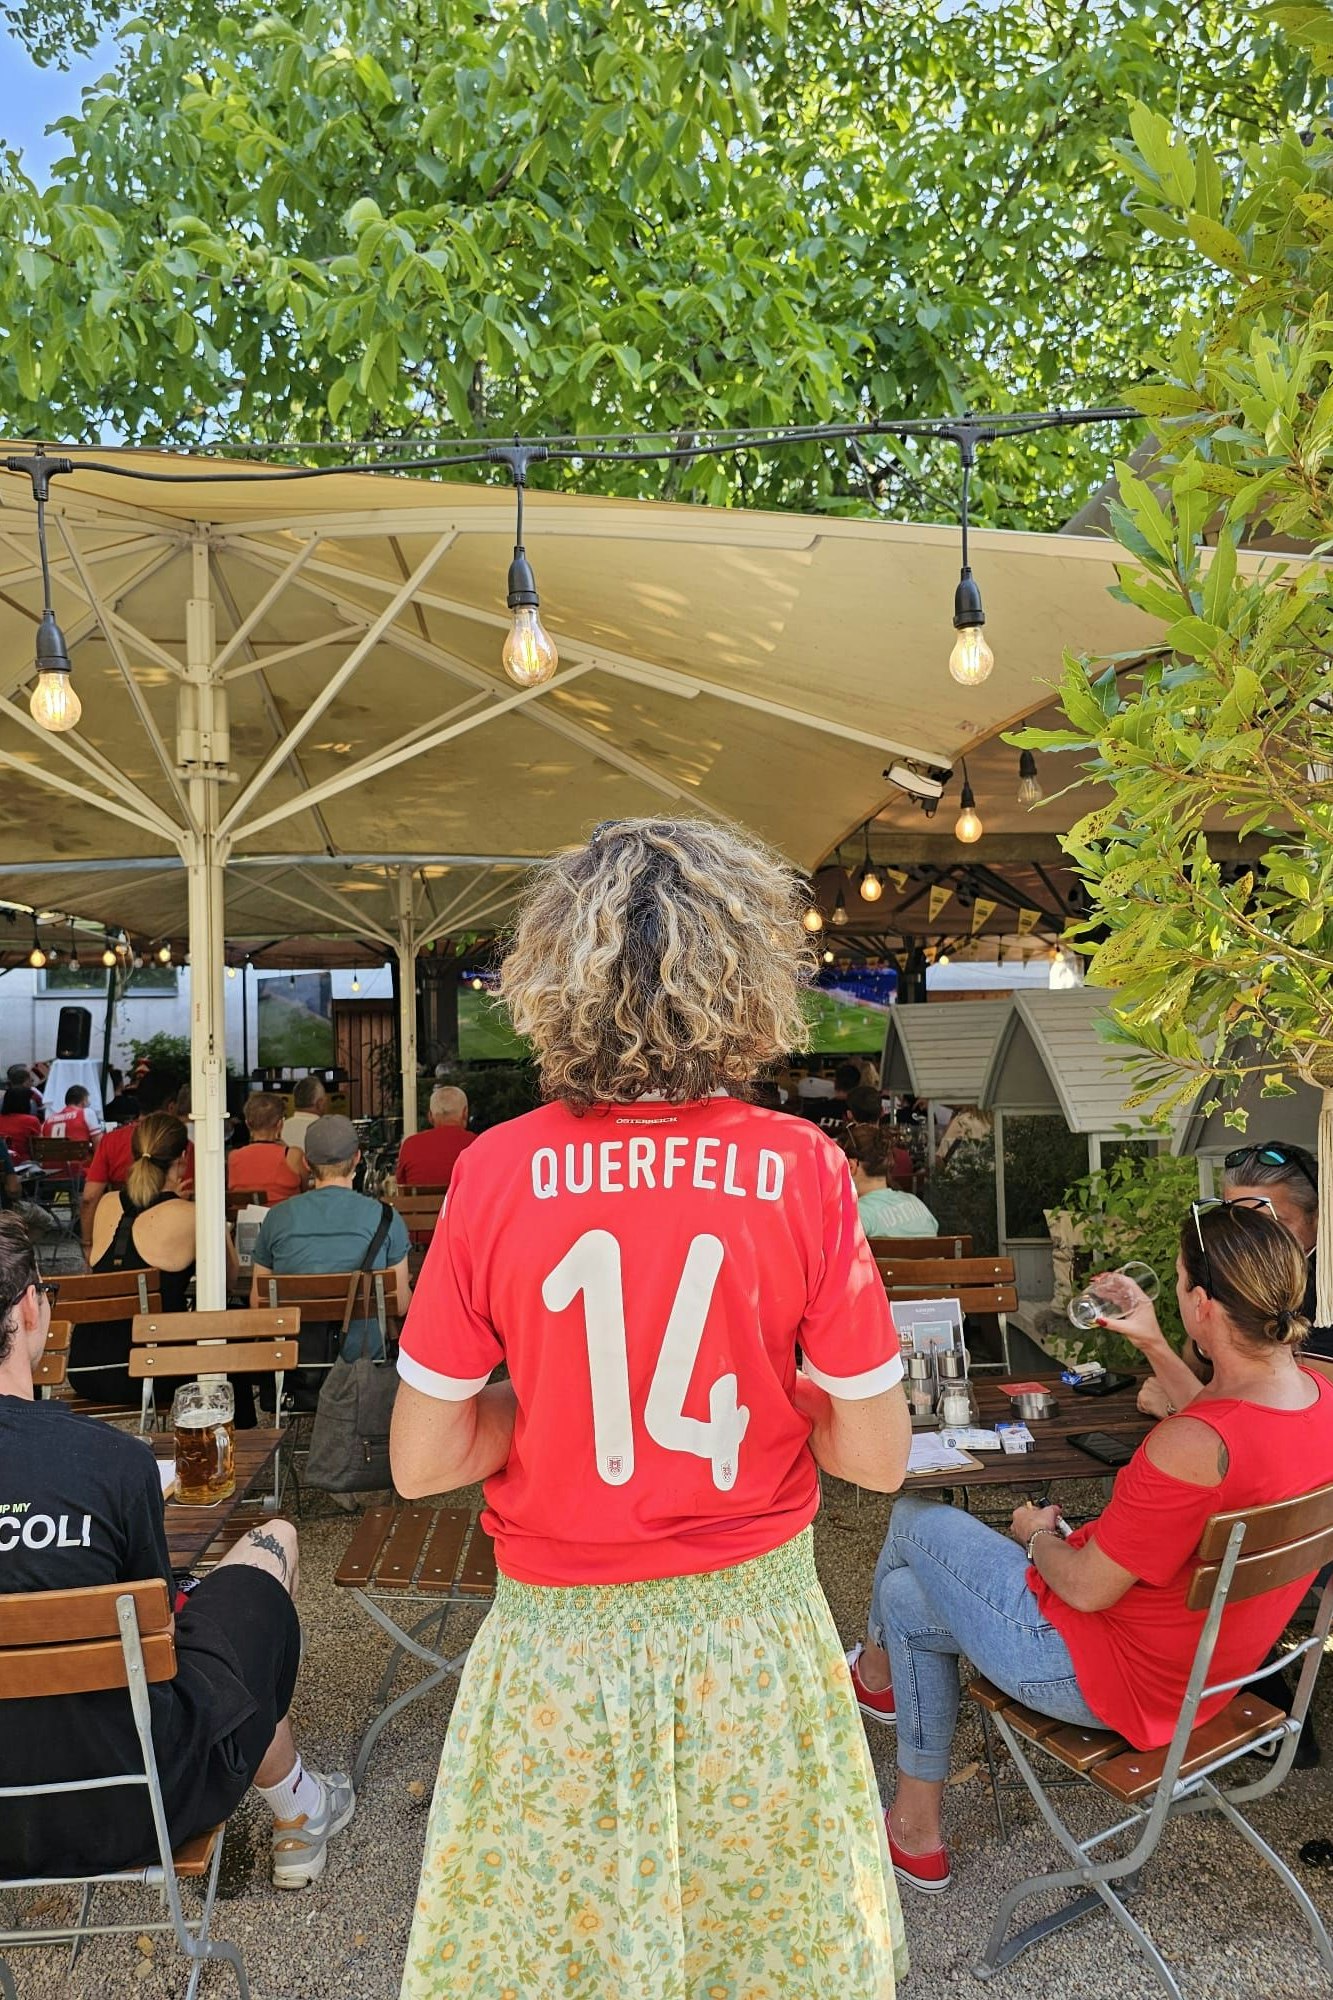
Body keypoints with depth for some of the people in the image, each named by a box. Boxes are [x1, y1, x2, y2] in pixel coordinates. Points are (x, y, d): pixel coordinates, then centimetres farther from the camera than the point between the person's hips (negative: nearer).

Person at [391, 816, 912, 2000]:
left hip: (562, 1640, 0)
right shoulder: (800, 1168, -15)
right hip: (752, 1627, 1)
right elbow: (881, 1456, -9)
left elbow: (422, 1461, -9)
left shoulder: (498, 1172, -15)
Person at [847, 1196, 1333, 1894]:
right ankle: (918, 1833, 36)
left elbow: (1085, 1587, -24)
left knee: (917, 1520, 11)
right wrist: (1152, 1342, 17)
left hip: (1114, 1677, -8)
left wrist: (1037, 1534, -4)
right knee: (909, 1596, 20)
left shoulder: (1193, 1445, -36)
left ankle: (876, 1668, 42)